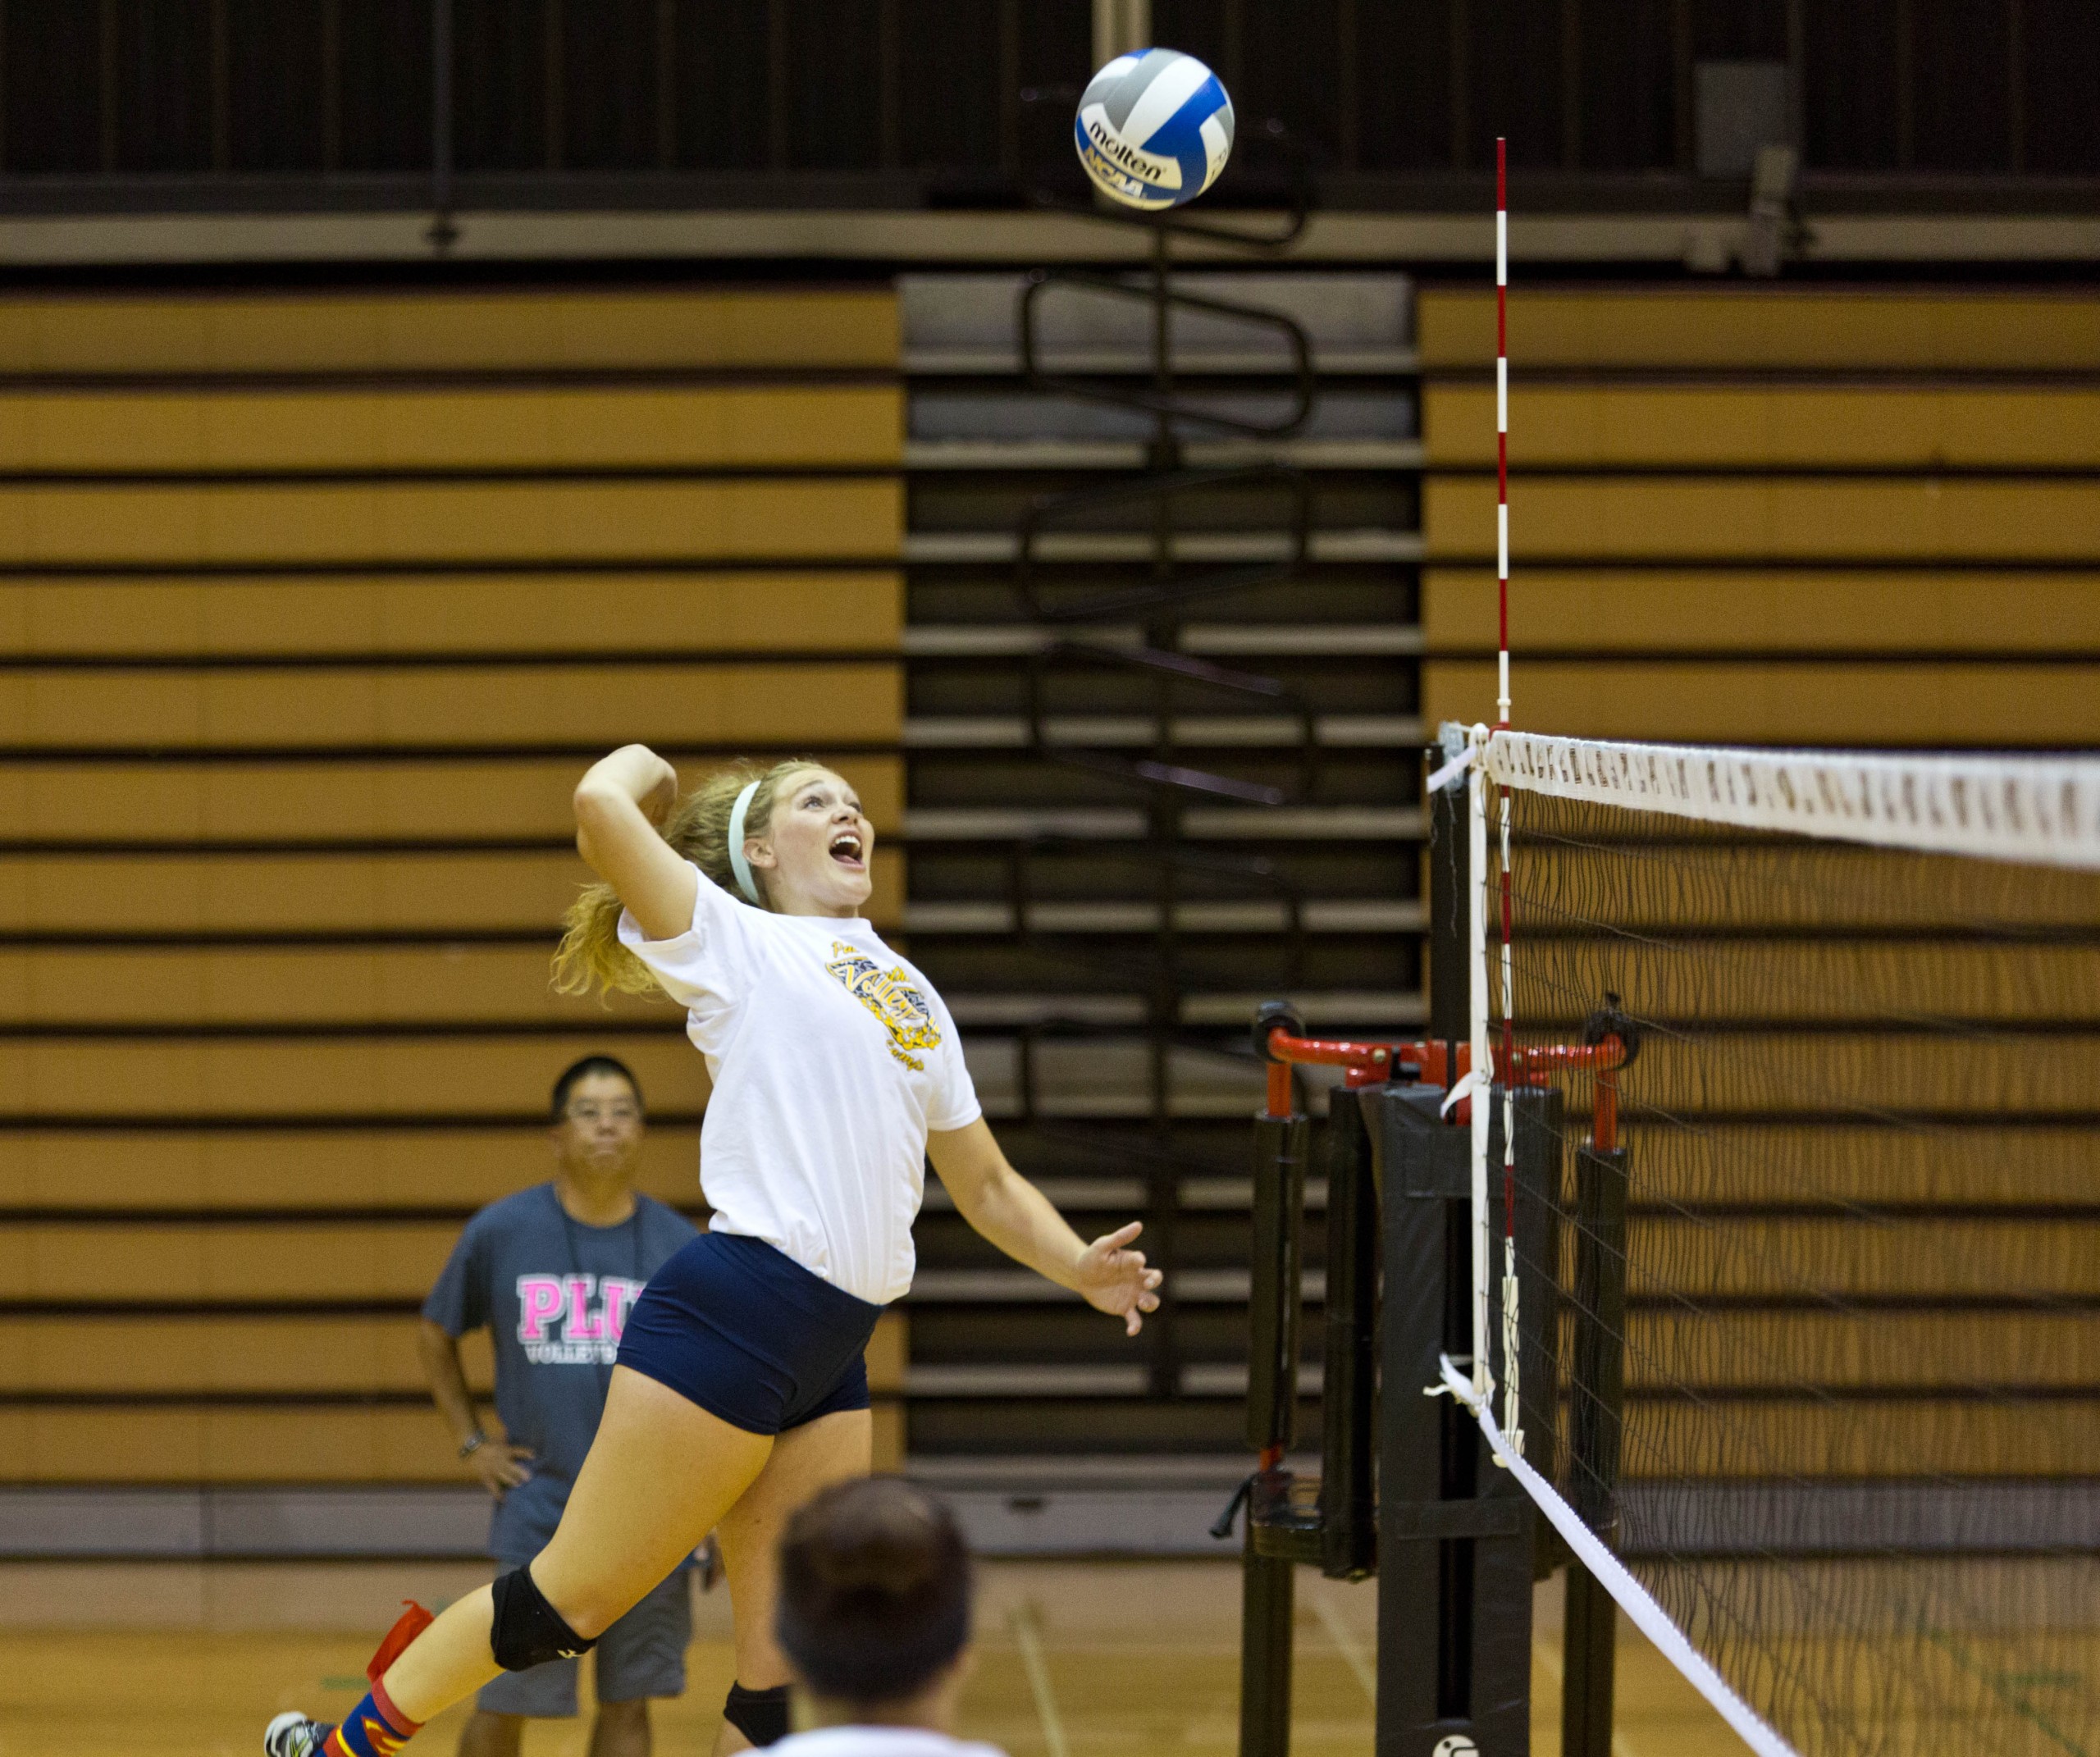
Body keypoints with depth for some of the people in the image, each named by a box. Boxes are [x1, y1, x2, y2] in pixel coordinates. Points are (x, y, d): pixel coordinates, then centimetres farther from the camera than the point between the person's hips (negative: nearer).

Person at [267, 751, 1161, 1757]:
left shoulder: (913, 999, 22)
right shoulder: (738, 942, 4)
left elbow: (987, 1188, 27)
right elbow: (601, 808, -12)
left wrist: (1081, 1269, 9)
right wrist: (641, 764, 10)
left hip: (834, 1362, 6)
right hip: (729, 1316, -6)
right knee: (570, 1599, -1)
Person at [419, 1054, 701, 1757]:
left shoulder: (679, 1246, 1)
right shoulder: (500, 1231, -3)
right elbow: (435, 1335, 12)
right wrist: (470, 1444, 3)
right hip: (539, 1509, -1)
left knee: (628, 1701, 6)